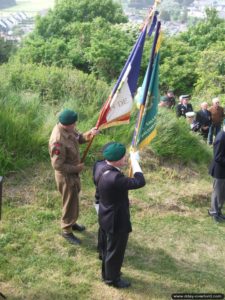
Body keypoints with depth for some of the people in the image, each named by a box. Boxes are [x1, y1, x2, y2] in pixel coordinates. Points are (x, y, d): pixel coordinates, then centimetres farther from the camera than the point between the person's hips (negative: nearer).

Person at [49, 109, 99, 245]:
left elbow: (78, 138, 7)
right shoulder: (58, 141, -35)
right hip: (66, 176, -9)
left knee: (74, 201, 26)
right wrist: (76, 168, -19)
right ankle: (67, 231, 30)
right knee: (71, 204, 9)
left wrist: (89, 134, -15)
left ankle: (71, 223, 48)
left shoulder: (68, 129, -9)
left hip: (73, 173, 9)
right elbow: (57, 165, -30)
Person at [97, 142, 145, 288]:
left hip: (109, 218, 9)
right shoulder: (114, 178, -36)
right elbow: (140, 182, -30)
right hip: (116, 221, -9)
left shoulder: (105, 170, -5)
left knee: (109, 247, 27)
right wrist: (134, 161, -22)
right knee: (115, 251, 14)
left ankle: (107, 272, 48)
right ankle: (112, 279, 36)